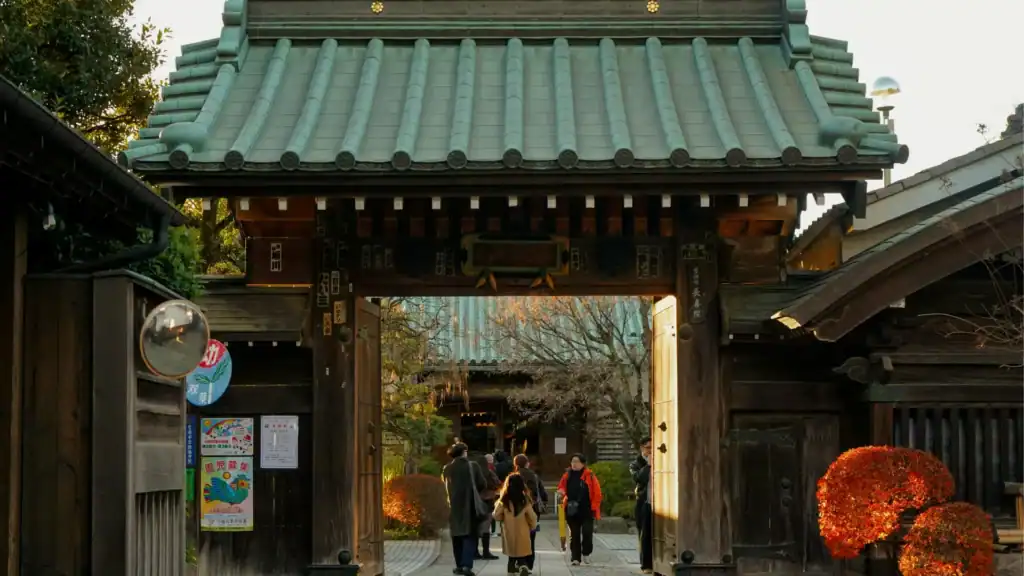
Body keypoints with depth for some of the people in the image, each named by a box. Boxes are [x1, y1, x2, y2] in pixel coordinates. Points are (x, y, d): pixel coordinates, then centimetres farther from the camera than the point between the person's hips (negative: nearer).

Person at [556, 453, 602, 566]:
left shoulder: (589, 476, -6)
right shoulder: (567, 475, 7)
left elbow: (597, 492, -5)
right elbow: (561, 487, 21)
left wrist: (594, 506, -9)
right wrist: (562, 492, -2)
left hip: (586, 510, -4)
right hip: (572, 510, 4)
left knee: (587, 532, -5)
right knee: (574, 535, 7)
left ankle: (586, 553, 17)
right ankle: (575, 557, 12)